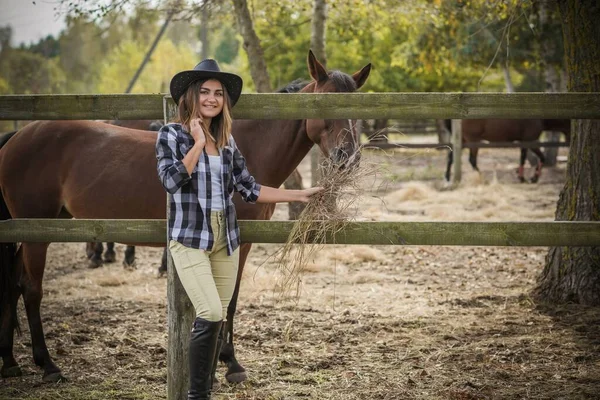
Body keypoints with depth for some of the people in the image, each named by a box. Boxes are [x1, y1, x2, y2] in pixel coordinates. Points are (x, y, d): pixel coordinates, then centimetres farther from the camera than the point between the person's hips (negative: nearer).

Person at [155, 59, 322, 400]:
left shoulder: (226, 141, 10)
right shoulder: (172, 134, -4)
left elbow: (249, 189, 11)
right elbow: (172, 181, -19)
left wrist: (298, 195, 8)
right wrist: (198, 143, -14)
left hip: (226, 240, 5)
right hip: (190, 238, -5)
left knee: (217, 321, 8)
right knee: (211, 314, -18)